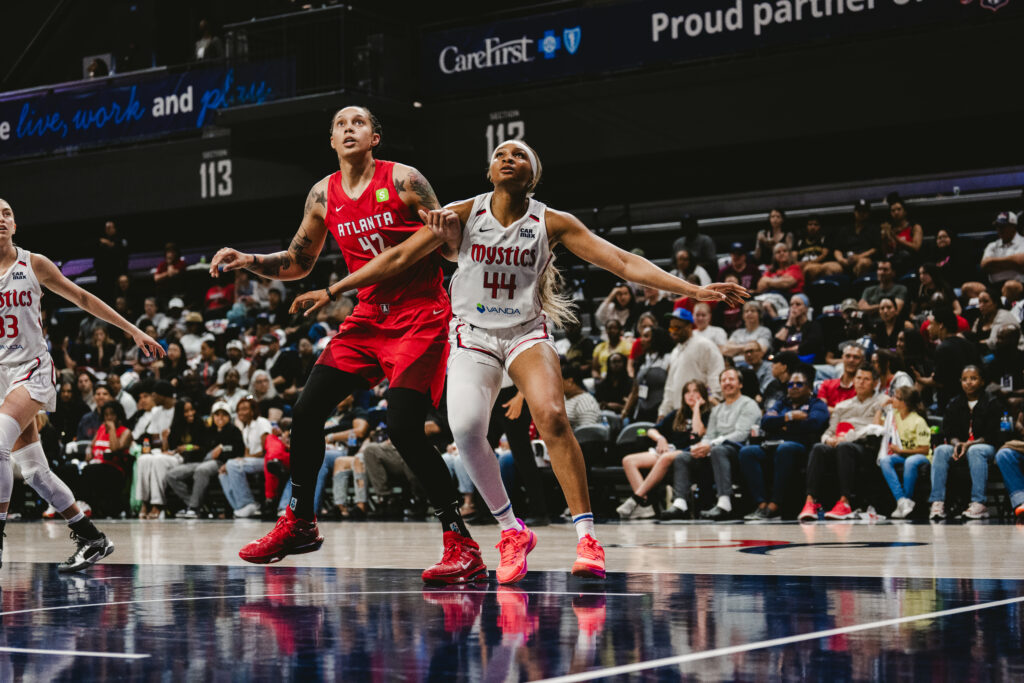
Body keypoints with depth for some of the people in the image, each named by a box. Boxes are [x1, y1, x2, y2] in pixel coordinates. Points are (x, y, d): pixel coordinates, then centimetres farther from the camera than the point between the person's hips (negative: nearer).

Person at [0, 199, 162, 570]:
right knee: (34, 470, 5)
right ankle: (91, 539, 17)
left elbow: (82, 298, 8)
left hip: (33, 368, -3)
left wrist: (133, 330, 7)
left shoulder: (34, 264, 1)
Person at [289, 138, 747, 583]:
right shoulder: (463, 215, -3)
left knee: (551, 416, -27)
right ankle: (512, 533, -4)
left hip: (527, 332, 0)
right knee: (465, 428, -24)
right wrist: (332, 291, -1)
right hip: (473, 334, 1)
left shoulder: (552, 223, -4)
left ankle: (586, 536, -22)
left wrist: (694, 292, -14)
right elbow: (398, 258, 1)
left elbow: (622, 262, -7)